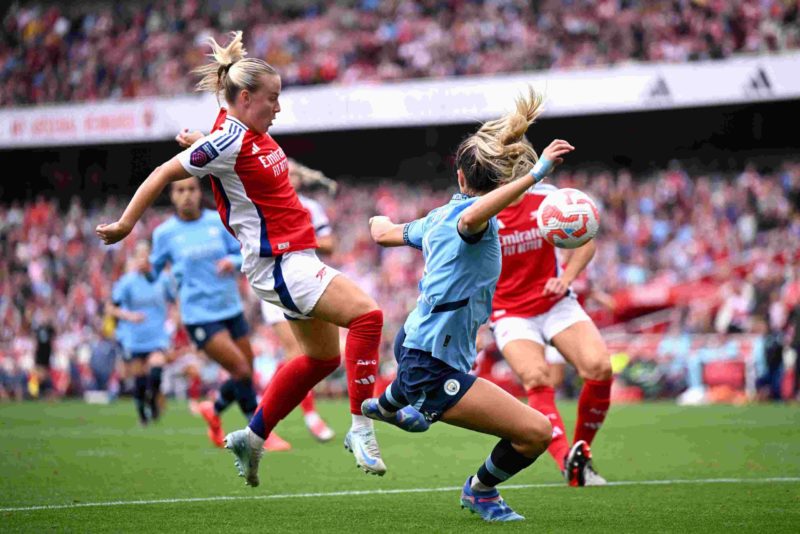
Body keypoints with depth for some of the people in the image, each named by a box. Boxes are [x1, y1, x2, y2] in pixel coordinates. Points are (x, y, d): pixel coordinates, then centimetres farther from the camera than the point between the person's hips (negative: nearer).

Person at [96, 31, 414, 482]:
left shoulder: (255, 135, 8)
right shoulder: (228, 142, -16)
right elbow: (165, 174, -11)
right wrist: (126, 224, -6)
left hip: (296, 256, 10)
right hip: (277, 262, -10)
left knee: (323, 355, 18)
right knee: (367, 315, -22)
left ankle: (253, 437, 26)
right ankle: (361, 428, -18)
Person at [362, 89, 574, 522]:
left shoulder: (440, 217, 2)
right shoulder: (476, 219, -22)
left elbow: (385, 234, 20)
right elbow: (473, 216, -50)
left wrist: (380, 222, 45)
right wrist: (535, 173, -57)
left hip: (412, 344, 10)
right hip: (435, 372, -10)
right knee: (537, 432, -14)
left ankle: (384, 406, 80)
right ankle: (481, 491, 13)